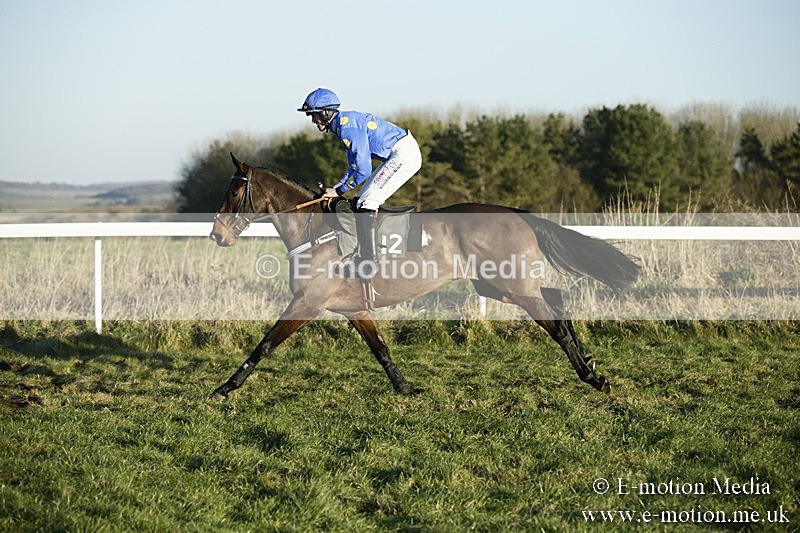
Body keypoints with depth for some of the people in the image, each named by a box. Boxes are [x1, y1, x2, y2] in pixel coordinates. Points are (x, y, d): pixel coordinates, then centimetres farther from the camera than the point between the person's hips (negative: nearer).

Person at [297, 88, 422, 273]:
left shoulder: (348, 127, -19)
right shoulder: (344, 123, 13)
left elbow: (363, 170, -19)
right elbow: (354, 166, 20)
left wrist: (339, 190, -9)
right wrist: (335, 188, 10)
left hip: (404, 154, -10)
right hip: (399, 155, 10)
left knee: (366, 204, -12)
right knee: (366, 200, 14)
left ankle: (368, 261, -13)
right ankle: (363, 256, 16)